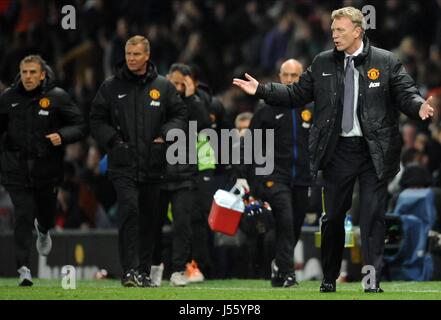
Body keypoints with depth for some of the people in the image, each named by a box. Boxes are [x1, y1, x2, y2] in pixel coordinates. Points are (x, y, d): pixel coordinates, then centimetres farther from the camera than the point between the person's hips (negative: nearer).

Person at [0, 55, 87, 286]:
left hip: (47, 169, 0)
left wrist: (62, 136, -20)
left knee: (46, 215, 15)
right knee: (23, 217, -11)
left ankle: (43, 231, 54)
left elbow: (80, 126, -2)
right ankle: (24, 268, -8)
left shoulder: (57, 97, -5)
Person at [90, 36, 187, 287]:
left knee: (150, 218, 8)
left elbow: (180, 115, 12)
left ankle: (144, 271, 19)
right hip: (123, 165, -2)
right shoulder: (111, 87, 5)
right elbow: (97, 120, 8)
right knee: (129, 209, -19)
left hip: (153, 164, 2)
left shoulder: (163, 87, 8)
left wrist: (166, 135, -5)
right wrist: (113, 140, -7)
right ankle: (130, 270, -22)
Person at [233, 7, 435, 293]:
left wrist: (419, 107, -28)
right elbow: (296, 94, 9)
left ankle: (373, 281, 1)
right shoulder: (322, 63, 7)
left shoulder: (386, 62, -2)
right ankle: (329, 279, 21)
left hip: (374, 151, -3)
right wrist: (261, 90, 0)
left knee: (373, 217, -3)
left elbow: (406, 95, -6)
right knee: (333, 216, 9)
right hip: (338, 151, 3)